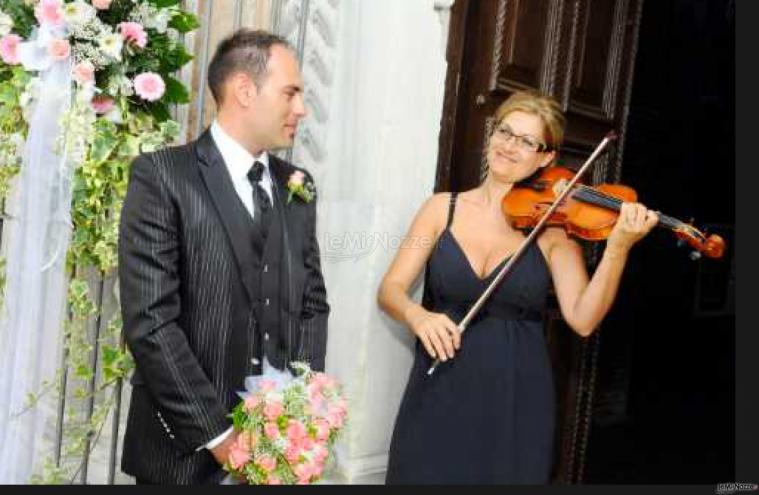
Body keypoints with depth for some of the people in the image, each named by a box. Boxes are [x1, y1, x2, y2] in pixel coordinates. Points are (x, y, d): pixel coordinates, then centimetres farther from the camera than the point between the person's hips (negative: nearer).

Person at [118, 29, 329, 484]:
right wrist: (219, 434, -17)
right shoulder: (161, 175, -10)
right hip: (188, 448, -5)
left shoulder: (298, 187, 8)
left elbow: (313, 304, 9)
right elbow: (150, 322, -16)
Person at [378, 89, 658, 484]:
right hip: (438, 393, 1)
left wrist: (617, 248, -24)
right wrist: (416, 314, -24)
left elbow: (582, 319, -12)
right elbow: (390, 289, -3)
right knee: (426, 475, 8)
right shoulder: (443, 208, 2)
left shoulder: (554, 227, -2)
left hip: (515, 397, -1)